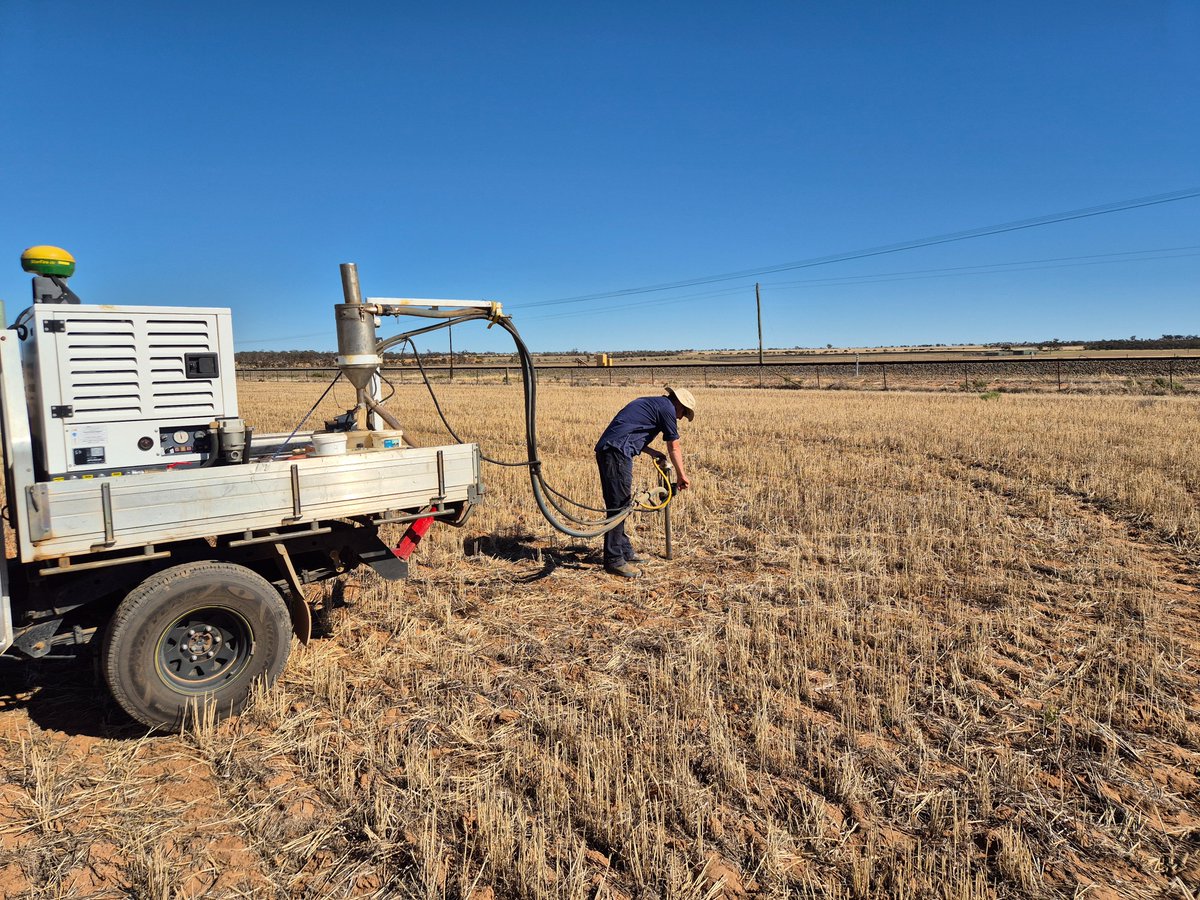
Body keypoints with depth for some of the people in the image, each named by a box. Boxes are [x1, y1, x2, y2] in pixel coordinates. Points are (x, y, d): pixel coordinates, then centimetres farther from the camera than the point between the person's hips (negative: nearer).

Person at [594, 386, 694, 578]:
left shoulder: (649, 403, 27)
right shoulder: (667, 408, 0)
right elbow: (674, 448, 5)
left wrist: (652, 452, 27)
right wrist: (682, 475, 16)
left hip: (605, 449, 10)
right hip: (616, 452, -10)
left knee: (619, 504, 15)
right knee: (619, 505, -8)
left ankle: (624, 551, 23)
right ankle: (614, 560, -6)